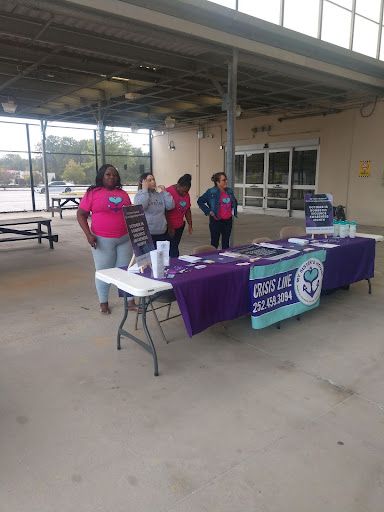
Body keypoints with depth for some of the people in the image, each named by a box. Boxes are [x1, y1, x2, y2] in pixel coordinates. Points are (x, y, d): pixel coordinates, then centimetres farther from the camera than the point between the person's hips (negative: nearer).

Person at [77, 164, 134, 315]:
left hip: (125, 239, 4)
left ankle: (130, 300, 22)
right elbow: (81, 215, -3)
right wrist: (88, 234, -13)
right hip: (103, 240, -3)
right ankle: (103, 303, 23)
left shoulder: (123, 193, 9)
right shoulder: (92, 193, -4)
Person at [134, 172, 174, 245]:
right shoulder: (139, 194, -1)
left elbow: (170, 206, 1)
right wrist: (144, 190, -13)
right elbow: (140, 207, -21)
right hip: (146, 233, -4)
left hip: (162, 233, 5)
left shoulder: (160, 194, 8)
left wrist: (164, 192, 1)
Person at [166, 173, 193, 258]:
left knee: (174, 247, 10)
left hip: (180, 226, 7)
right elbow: (165, 212, -17)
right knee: (172, 248, -6)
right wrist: (169, 228, -16)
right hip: (169, 227, -6)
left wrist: (190, 225, 11)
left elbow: (187, 210, 14)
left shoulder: (186, 194, 7)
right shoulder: (169, 192, -16)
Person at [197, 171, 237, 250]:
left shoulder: (229, 191, 7)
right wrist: (209, 211, -12)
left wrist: (233, 211, 13)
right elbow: (200, 201, -9)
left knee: (226, 243, 13)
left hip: (228, 220, 5)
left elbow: (234, 202, 25)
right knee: (215, 242, 2)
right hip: (216, 220, -5)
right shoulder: (211, 192, -10)